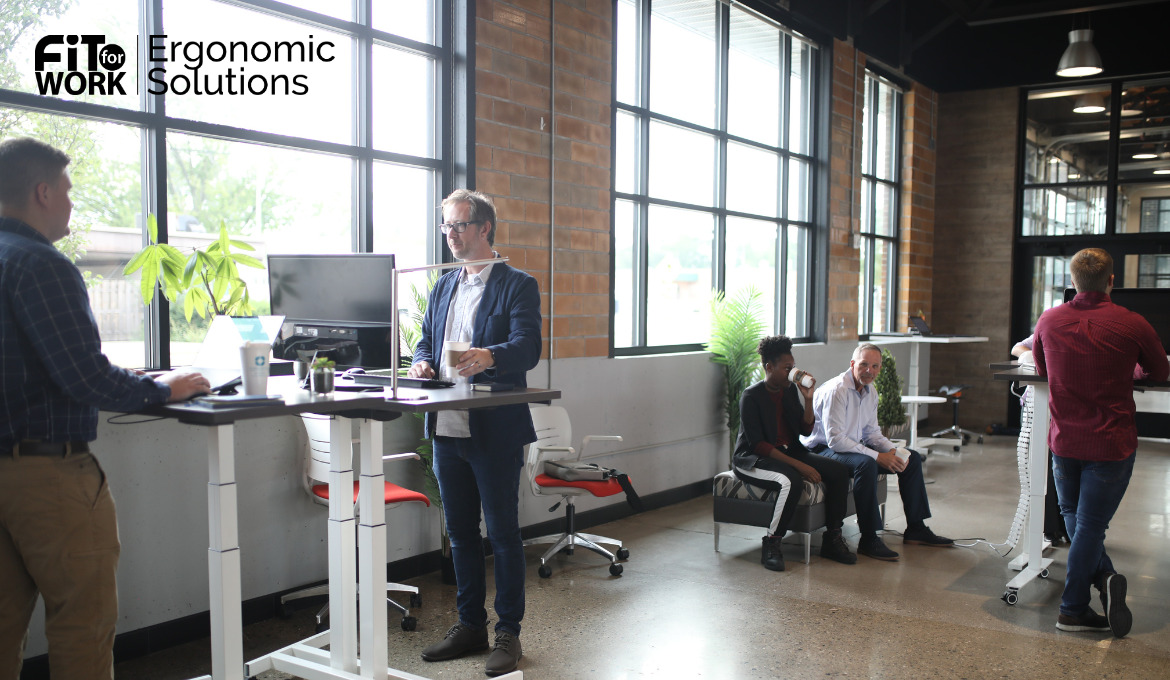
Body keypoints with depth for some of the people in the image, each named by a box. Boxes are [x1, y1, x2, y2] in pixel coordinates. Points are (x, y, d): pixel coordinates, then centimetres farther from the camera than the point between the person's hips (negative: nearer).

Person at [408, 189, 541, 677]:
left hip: (495, 432, -6)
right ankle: (470, 625, 29)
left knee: (504, 534, 3)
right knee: (460, 533, 15)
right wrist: (422, 363, -3)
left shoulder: (517, 286, -5)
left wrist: (489, 356, -37)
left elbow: (527, 348, -17)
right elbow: (425, 340, 20)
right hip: (447, 428, 7)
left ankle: (508, 632, 16)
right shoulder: (443, 287, 16)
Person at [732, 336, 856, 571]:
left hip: (789, 452, 8)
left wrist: (808, 399, -7)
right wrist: (799, 465, -26)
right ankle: (771, 545, -21)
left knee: (839, 471, -9)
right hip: (753, 459, -8)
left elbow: (806, 430, 10)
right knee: (791, 481, -37)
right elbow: (757, 444, -21)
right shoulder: (751, 397, -14)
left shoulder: (791, 389, 7)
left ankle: (832, 539, 0)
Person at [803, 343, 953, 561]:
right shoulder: (836, 390, -22)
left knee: (912, 458, 6)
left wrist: (892, 450, -8)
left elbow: (871, 432, 13)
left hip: (854, 446, 10)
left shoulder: (870, 391, 7)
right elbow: (835, 440, -28)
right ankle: (869, 539, -30)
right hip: (824, 449, -10)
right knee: (866, 464, -38)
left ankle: (916, 529, 12)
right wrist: (878, 457, -26)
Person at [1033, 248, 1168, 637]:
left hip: (1064, 440, 2)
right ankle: (1073, 610, 11)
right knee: (1090, 524, 4)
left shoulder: (1049, 321, -3)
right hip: (1112, 442, -2)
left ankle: (1104, 577, 9)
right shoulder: (1132, 325, -12)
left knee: (1074, 516, 21)